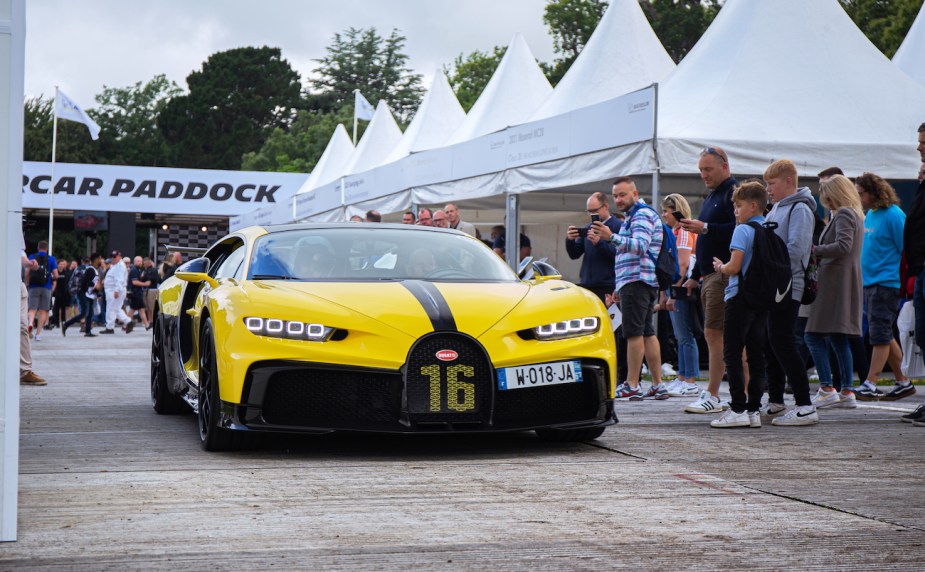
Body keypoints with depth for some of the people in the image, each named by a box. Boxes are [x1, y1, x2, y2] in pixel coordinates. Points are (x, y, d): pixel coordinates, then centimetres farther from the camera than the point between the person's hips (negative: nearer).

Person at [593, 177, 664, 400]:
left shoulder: (642, 214, -8)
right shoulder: (632, 216, 26)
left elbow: (641, 246, -24)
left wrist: (612, 237, -36)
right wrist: (620, 287, 28)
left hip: (637, 280, -11)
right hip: (635, 280, 11)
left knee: (634, 332, -11)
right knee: (647, 332, 8)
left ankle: (632, 386, -12)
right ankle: (657, 385, 8)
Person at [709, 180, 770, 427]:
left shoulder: (743, 230, -11)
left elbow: (734, 267, -18)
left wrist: (720, 267, 3)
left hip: (740, 297, -7)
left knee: (732, 354, -3)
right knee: (756, 354, 8)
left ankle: (738, 409, -8)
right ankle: (754, 409, 7)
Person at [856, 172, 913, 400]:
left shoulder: (893, 215, -12)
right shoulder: (869, 215, 14)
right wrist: (860, 274, 17)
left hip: (886, 283, -9)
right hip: (869, 283, 9)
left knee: (880, 335, -8)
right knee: (884, 336, 11)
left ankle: (870, 385, -8)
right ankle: (903, 383, 20)